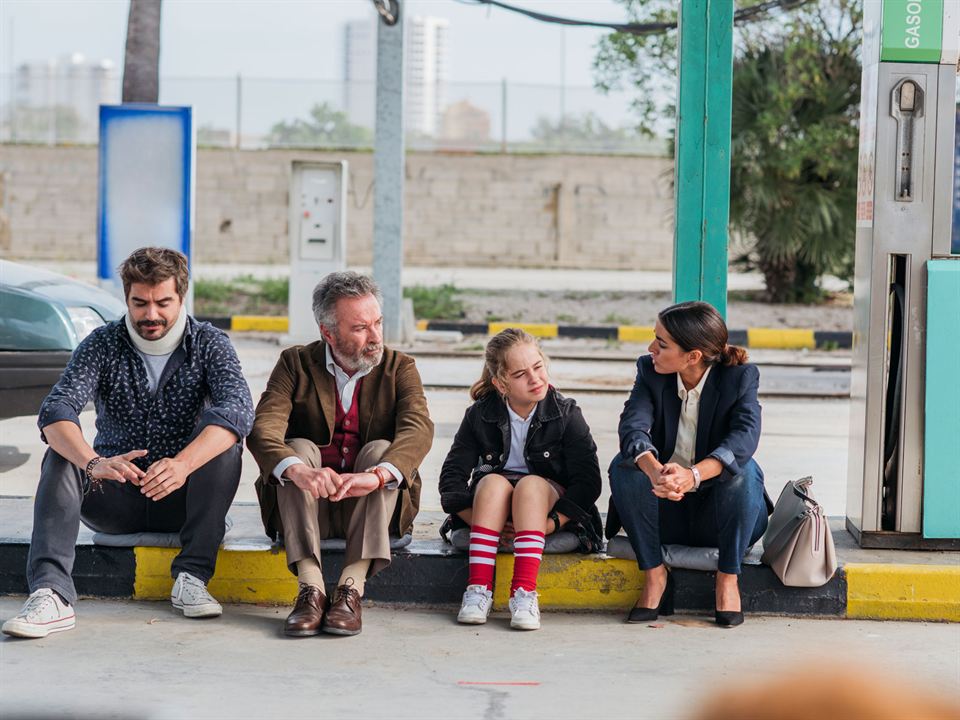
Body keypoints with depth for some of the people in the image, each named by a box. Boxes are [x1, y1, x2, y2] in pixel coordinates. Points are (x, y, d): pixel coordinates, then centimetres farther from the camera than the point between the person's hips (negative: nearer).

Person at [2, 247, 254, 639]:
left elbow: (238, 409, -25)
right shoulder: (103, 344, -3)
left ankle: (192, 577, -29)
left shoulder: (210, 345, -5)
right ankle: (51, 594, -43)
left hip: (181, 499, -1)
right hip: (115, 499, 1)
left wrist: (183, 464, -46)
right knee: (61, 456, -26)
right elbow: (56, 410, -20)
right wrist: (93, 463, -44)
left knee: (224, 440, -26)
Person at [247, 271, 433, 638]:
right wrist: (299, 471, -41)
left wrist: (376, 475, -41)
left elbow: (419, 429, -19)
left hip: (369, 508, 0)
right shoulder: (296, 363, 0)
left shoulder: (399, 367, 1)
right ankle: (311, 589, -38)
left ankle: (351, 589, -36)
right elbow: (263, 430, -17)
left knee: (381, 449, -26)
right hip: (307, 506, 0)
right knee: (299, 448, -26)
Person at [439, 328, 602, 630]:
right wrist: (481, 520, -22)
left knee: (531, 484, -34)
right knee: (493, 481, -32)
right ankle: (478, 590, -41)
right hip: (493, 504, 1)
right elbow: (452, 476, -6)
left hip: (549, 503, -1)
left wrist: (550, 523, -25)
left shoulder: (566, 413, -7)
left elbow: (588, 481, -13)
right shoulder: (480, 416, -3)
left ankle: (524, 593, -45)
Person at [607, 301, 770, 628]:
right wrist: (655, 471, -48)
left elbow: (745, 436, -32)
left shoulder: (740, 377, -13)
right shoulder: (650, 371, -7)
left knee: (744, 470, -32)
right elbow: (633, 426, -24)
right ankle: (654, 574, -15)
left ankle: (727, 577, -16)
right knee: (623, 465, -25)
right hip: (665, 513, 2)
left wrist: (693, 475, -51)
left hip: (718, 514, -2)